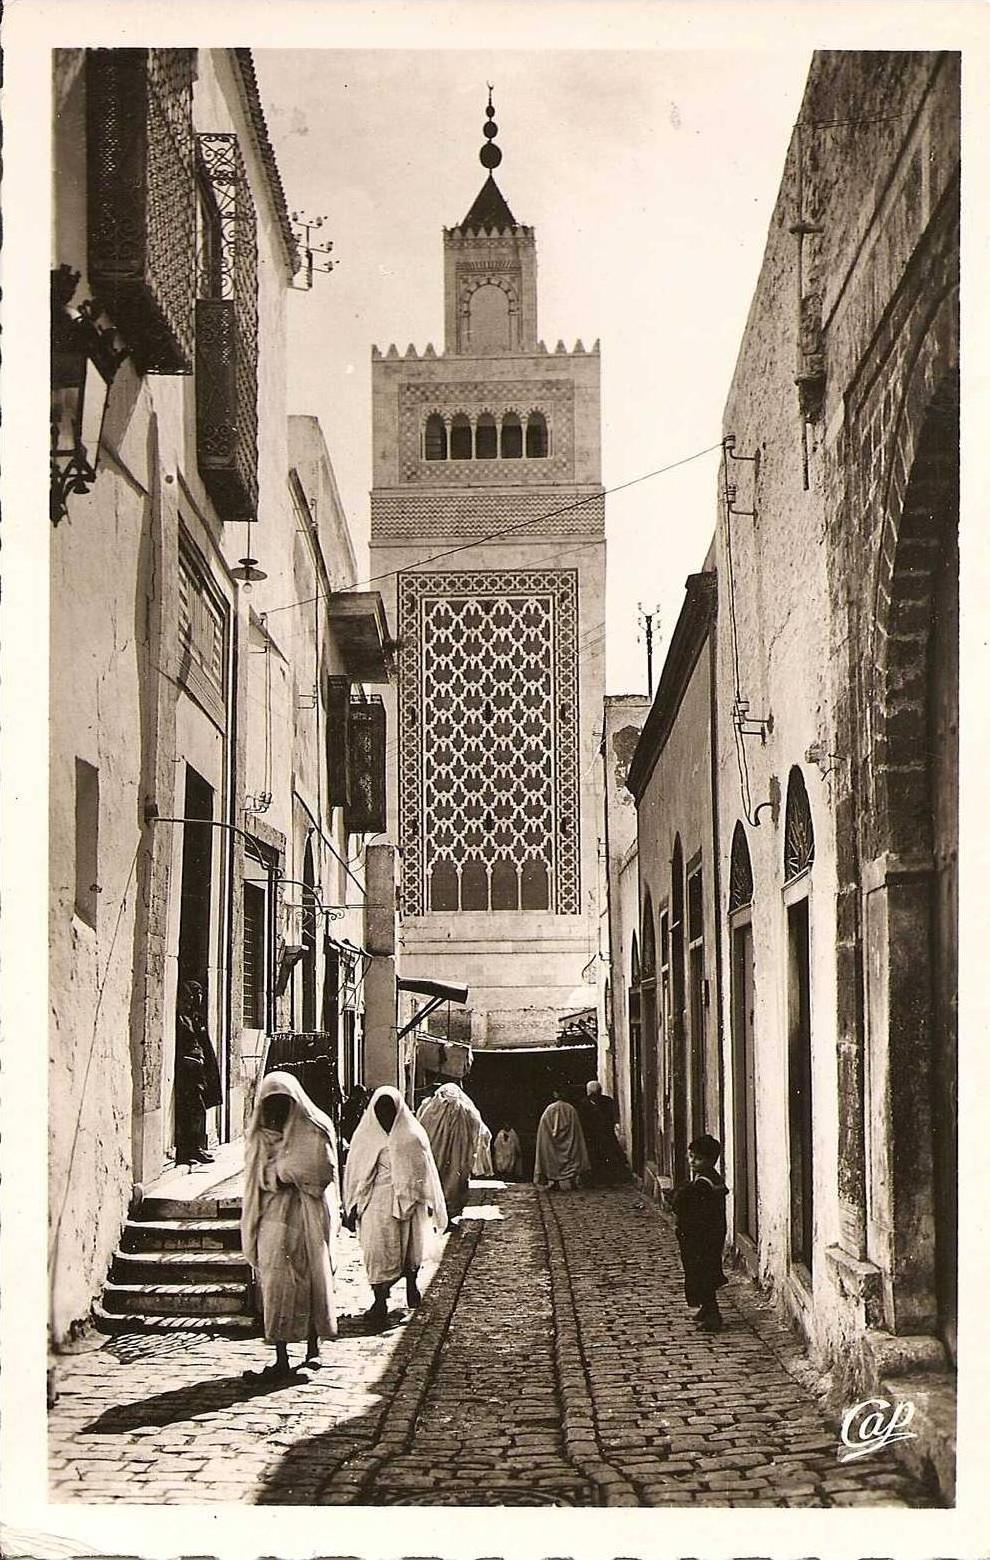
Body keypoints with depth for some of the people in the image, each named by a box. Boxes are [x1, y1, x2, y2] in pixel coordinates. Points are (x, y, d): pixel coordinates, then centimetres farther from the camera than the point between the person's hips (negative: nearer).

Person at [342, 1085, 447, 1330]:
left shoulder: (413, 1135, 0)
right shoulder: (365, 1136, 2)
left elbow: (424, 1171, 7)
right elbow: (355, 1173, 5)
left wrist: (430, 1202, 8)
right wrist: (352, 1208, 4)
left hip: (409, 1199, 1)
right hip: (377, 1202, 0)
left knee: (411, 1249, 10)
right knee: (378, 1252, -9)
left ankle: (411, 1282, 38)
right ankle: (380, 1302, -7)